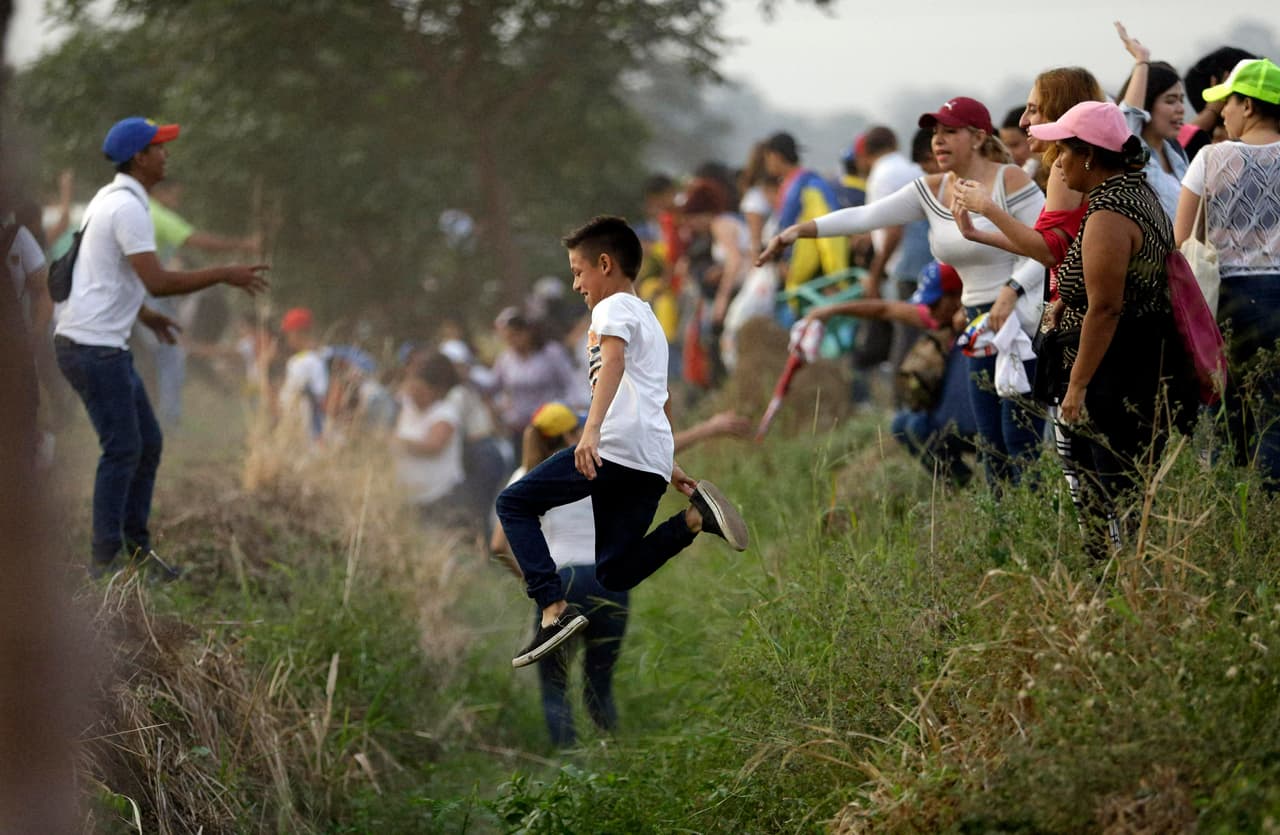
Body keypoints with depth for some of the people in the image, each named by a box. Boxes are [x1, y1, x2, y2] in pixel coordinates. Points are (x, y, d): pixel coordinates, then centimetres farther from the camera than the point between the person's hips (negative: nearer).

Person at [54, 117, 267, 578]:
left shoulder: (111, 198, 14)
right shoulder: (128, 208, -18)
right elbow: (158, 282, -24)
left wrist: (144, 313, 23)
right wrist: (225, 275, -17)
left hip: (104, 345, 10)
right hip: (93, 347, -10)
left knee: (147, 443, 14)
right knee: (122, 450, -4)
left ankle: (136, 546, 20)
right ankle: (105, 560, 2)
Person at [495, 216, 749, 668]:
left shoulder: (614, 308, 2)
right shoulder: (650, 319, 31)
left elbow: (613, 363, -19)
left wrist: (592, 430, -33)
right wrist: (668, 464, 42)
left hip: (617, 444, -9)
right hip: (653, 461, 9)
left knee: (514, 504, 2)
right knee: (614, 574, 8)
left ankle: (554, 607, -16)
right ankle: (696, 517, -9)